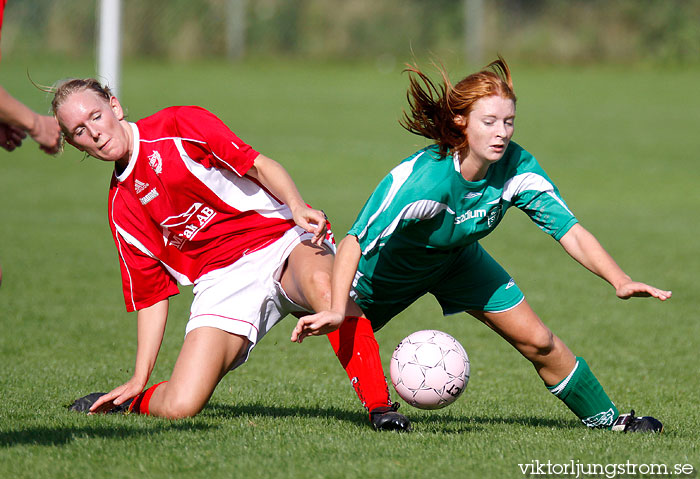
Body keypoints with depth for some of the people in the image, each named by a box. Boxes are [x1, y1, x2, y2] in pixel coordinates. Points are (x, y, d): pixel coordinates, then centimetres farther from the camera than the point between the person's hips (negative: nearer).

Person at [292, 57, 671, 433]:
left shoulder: (517, 168, -27)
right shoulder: (419, 179, -42)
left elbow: (570, 232, -24)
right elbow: (354, 243, -43)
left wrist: (620, 281, -39)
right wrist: (337, 310, -57)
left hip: (458, 260, 4)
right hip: (388, 265, -4)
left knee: (537, 342, -1)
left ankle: (607, 419, 15)